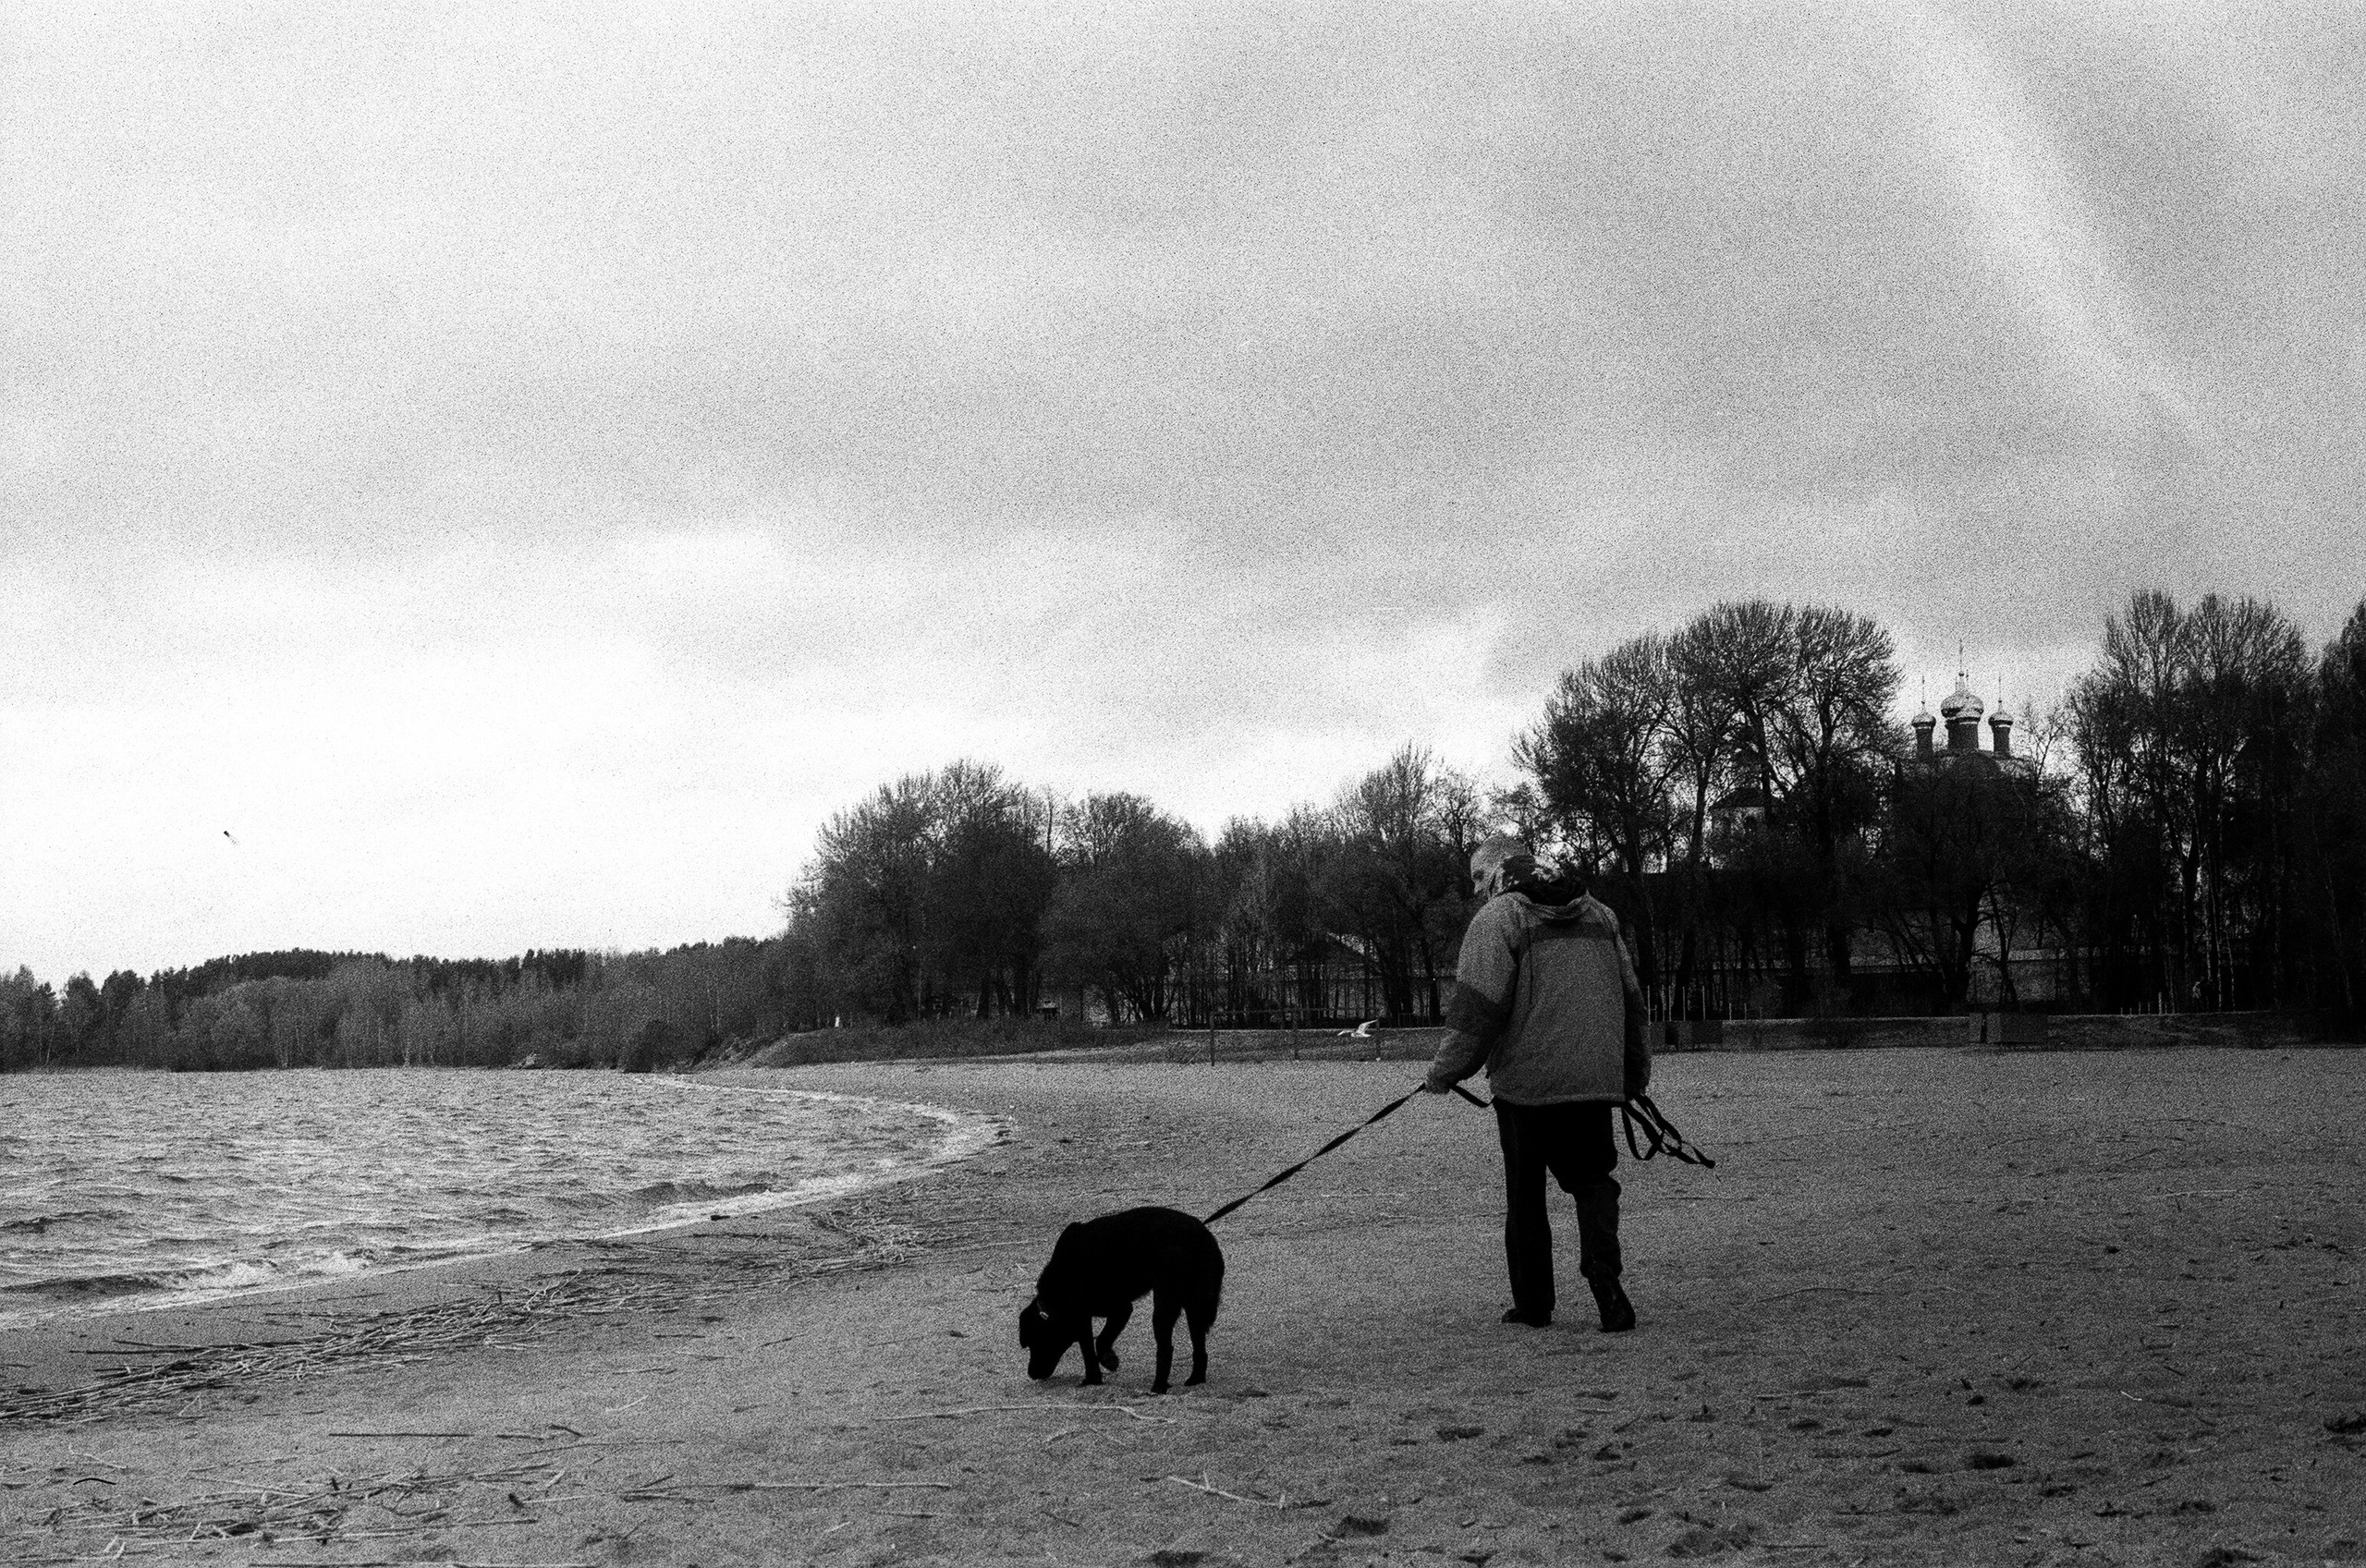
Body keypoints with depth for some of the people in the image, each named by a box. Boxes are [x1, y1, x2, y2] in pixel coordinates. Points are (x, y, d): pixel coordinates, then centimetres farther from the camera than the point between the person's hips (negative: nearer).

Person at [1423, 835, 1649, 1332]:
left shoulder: (1496, 919, -6)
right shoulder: (1600, 915, 13)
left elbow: (1477, 1008, -14)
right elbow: (1630, 998, 17)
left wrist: (1444, 1071, -6)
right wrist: (1635, 1072, 24)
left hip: (1524, 1081, -4)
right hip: (1594, 1081, 4)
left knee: (1524, 1194, 8)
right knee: (1593, 1178, 12)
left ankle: (1533, 1303, 13)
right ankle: (1603, 1269, -11)